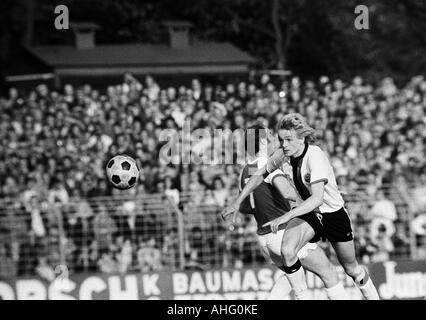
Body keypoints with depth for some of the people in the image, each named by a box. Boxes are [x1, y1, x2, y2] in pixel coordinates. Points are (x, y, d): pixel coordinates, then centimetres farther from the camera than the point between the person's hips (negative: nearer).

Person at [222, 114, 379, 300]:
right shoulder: (282, 155, -13)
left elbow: (317, 198, -41)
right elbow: (260, 175, 7)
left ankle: (372, 295, 42)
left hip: (333, 213, -4)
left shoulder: (315, 157, -31)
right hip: (305, 212, 4)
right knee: (287, 250, -27)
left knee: (351, 270, 12)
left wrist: (286, 216, -50)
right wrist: (238, 202, 2)